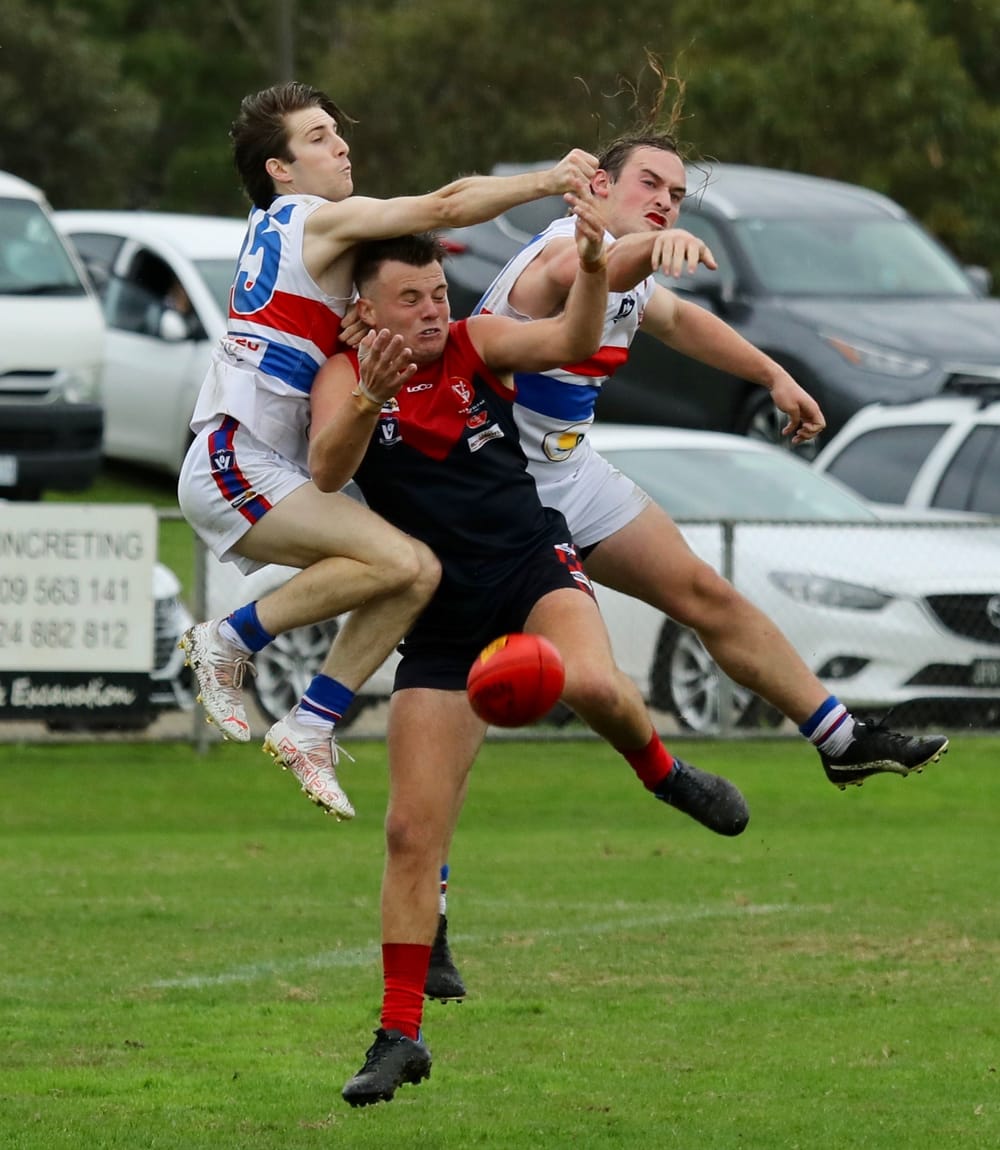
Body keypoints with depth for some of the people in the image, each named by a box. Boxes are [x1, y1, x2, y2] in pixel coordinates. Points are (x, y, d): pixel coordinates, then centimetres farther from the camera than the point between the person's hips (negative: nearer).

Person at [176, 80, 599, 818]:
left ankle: (310, 729, 1)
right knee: (398, 561, -25)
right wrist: (548, 182, -11)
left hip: (271, 471, 10)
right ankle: (230, 641, -10)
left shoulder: (277, 225, 20)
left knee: (419, 573, -1)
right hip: (233, 463, -10)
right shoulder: (321, 220, -7)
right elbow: (445, 207, -16)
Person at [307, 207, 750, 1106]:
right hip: (443, 621, 1)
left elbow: (572, 343, -15)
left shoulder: (476, 343, 1)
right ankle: (400, 1033, 7)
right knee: (413, 831, -3)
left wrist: (594, 272, -34)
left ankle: (660, 769, -2)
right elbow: (327, 472, -20)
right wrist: (367, 399, -39)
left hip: (532, 564, -1)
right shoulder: (344, 377, -1)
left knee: (590, 683, -36)